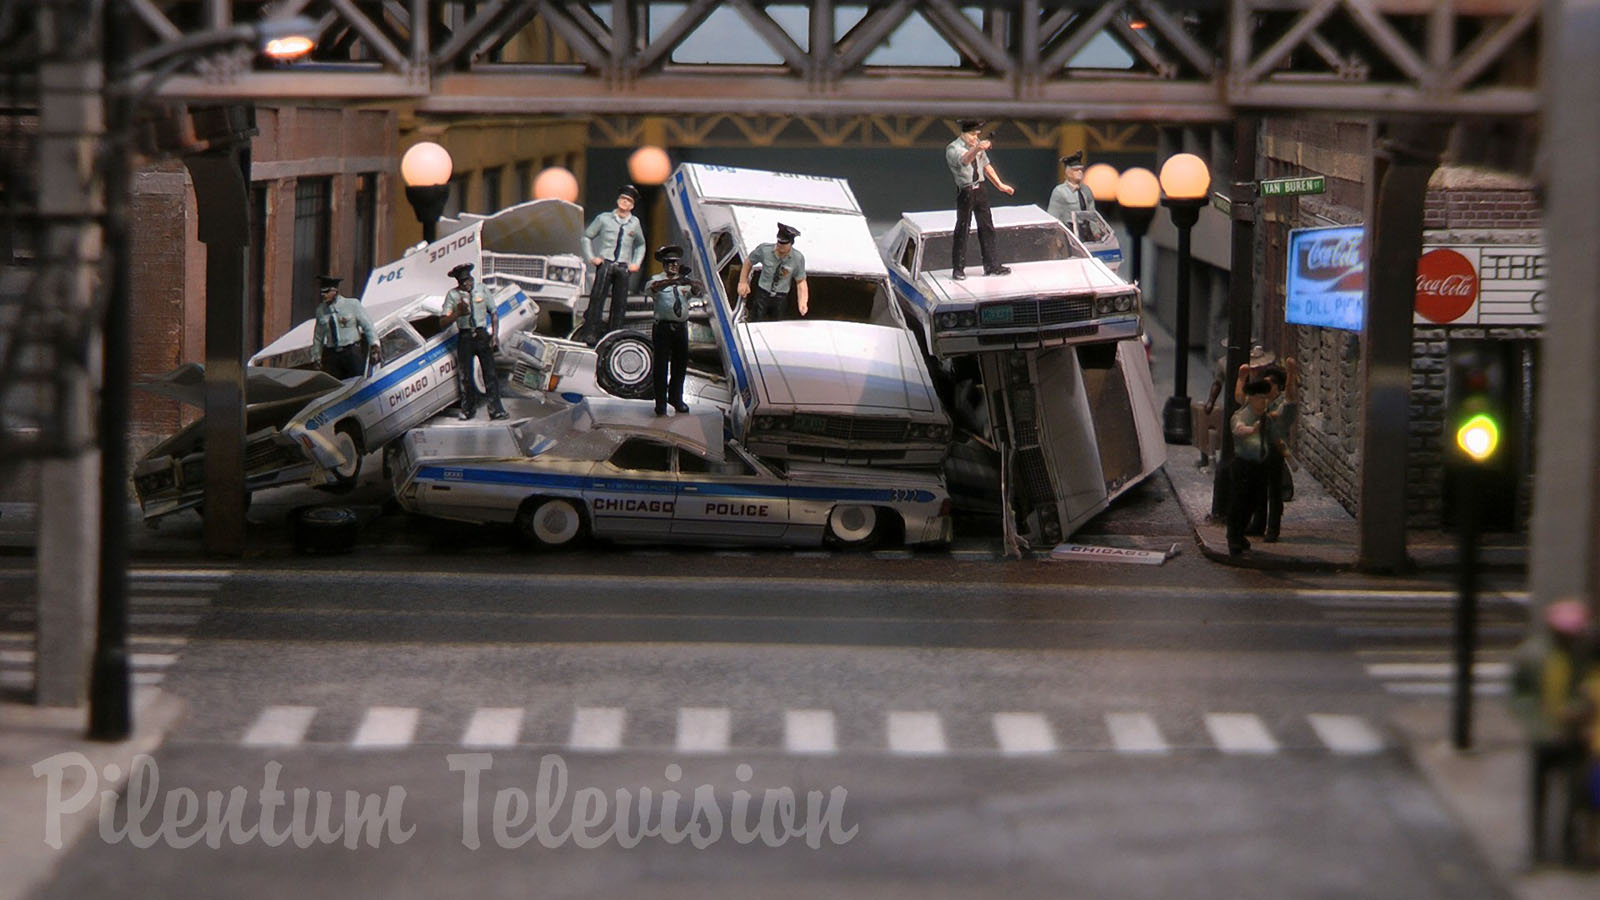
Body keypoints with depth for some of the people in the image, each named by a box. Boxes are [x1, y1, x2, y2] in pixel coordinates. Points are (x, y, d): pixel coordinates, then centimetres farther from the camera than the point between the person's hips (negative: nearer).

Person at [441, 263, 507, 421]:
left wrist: (495, 334, 2)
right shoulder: (453, 295, -1)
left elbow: (493, 313, 12)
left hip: (482, 335, 0)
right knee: (465, 375, 3)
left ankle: (496, 409, -4)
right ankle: (468, 409, 17)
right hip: (464, 336, 0)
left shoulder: (482, 290, 4)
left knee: (489, 372, -5)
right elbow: (443, 322, -5)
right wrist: (458, 313, -21)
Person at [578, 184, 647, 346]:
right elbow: (587, 236, 16)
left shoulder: (634, 223, 14)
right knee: (597, 297, -15)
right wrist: (591, 257, 5)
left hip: (624, 267, 2)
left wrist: (636, 263, 15)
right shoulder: (604, 219, 8)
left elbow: (640, 245, 29)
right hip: (605, 264, -2)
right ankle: (590, 333, -18)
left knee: (620, 303, -3)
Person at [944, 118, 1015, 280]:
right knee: (962, 230, -2)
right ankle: (958, 268, 5)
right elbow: (964, 160, -36)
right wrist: (976, 149, -56)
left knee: (987, 227, 9)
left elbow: (986, 166, 20)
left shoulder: (978, 146, 9)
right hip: (965, 192, -7)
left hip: (980, 190, 7)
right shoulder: (953, 149, -14)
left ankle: (991, 265, 17)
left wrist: (1000, 185, 21)